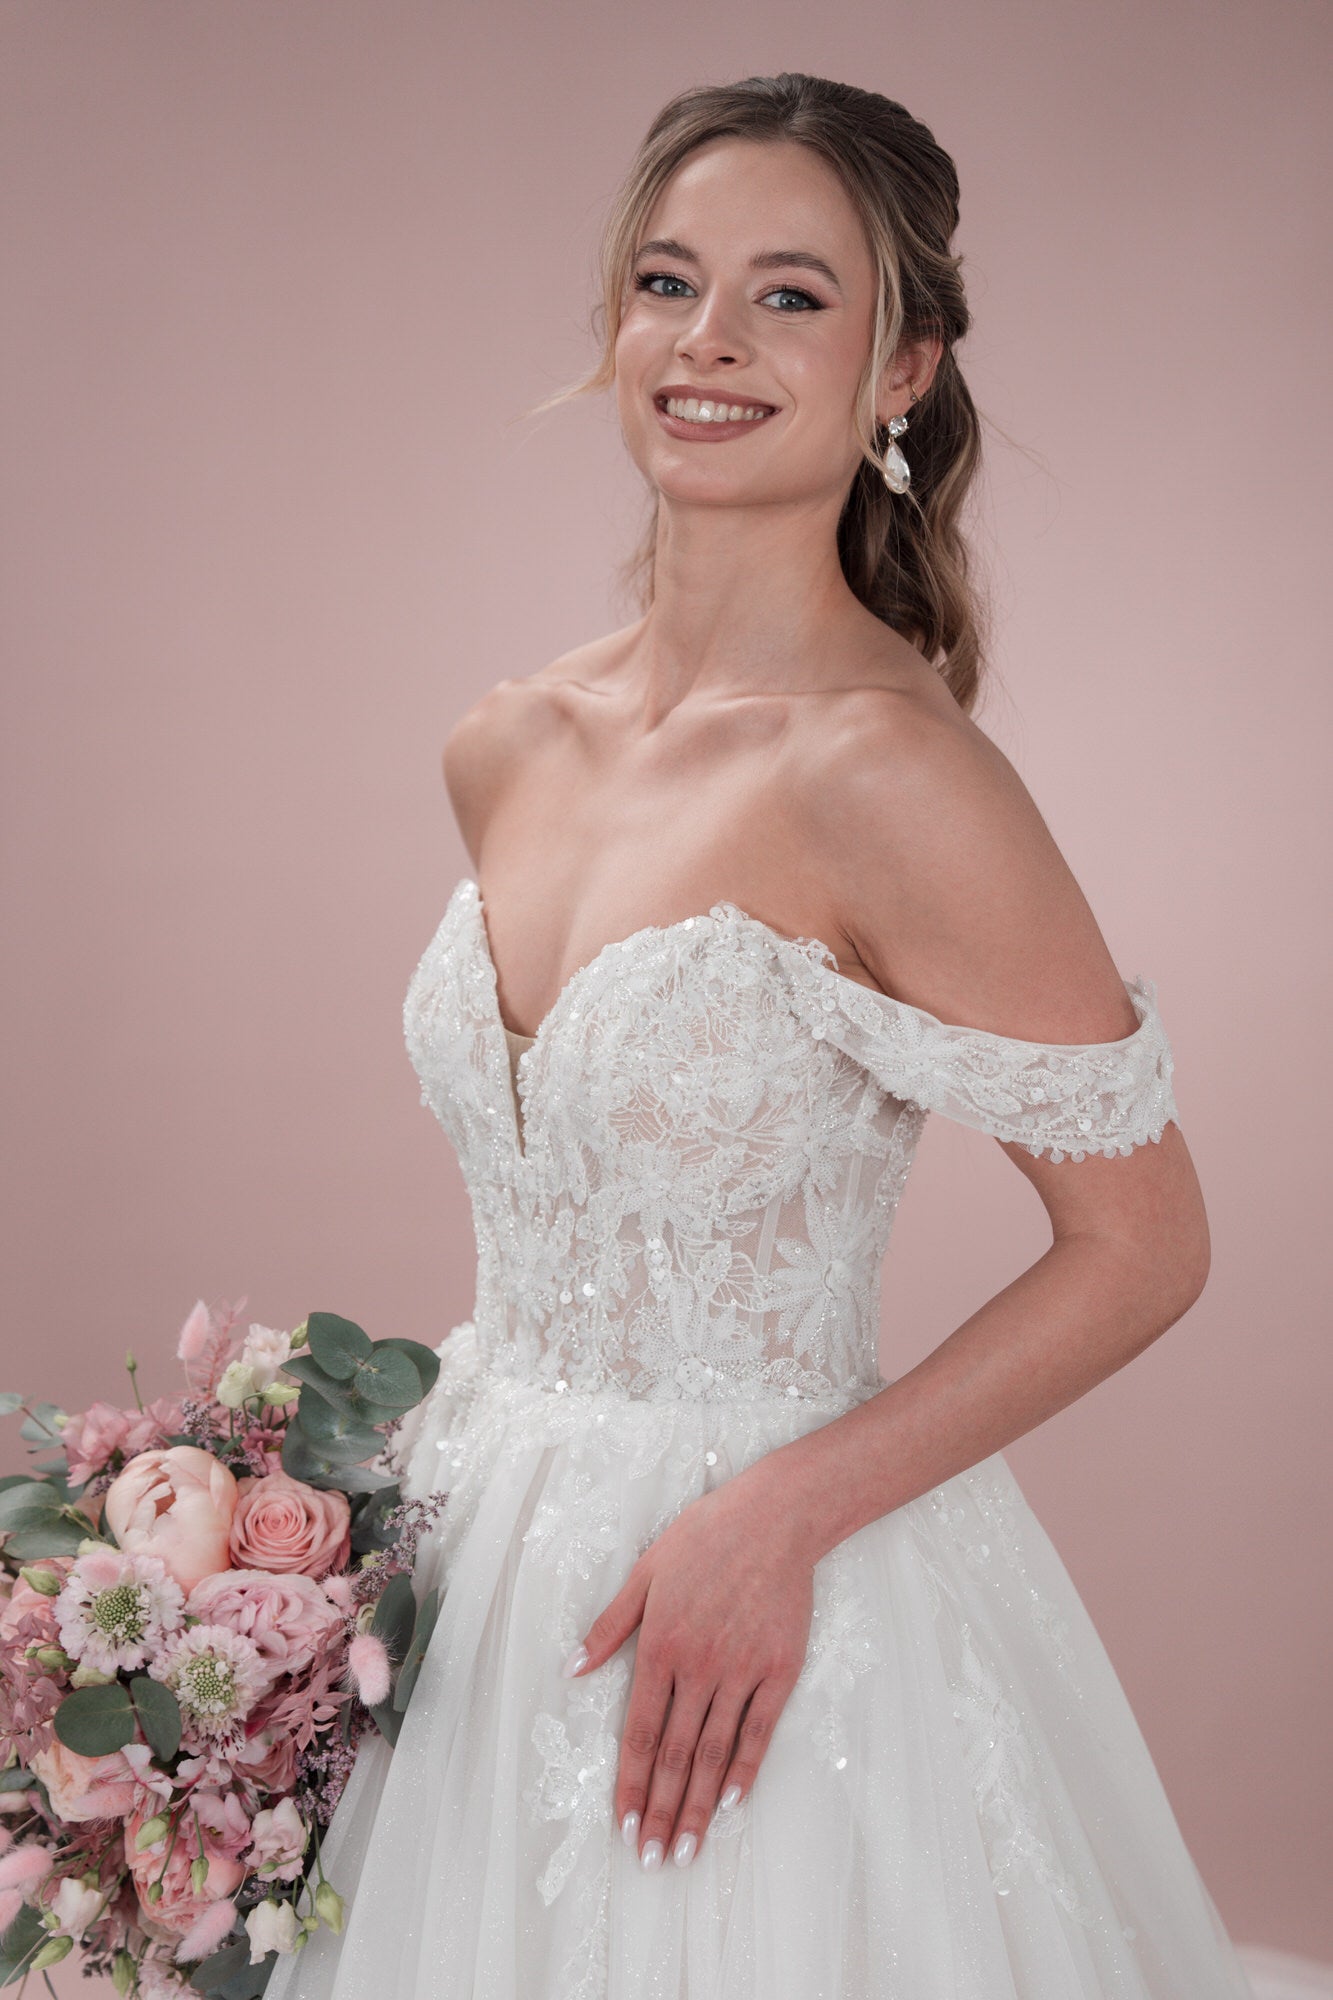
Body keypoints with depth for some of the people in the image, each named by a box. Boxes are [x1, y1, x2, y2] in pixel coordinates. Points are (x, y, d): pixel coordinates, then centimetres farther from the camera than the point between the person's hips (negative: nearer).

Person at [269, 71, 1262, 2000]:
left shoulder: (882, 773, -20)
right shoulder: (507, 752, 1)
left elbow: (1142, 1242, -16)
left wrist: (775, 1514, -19)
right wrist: (457, 1457, 10)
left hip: (757, 1615, -6)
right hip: (490, 1560, 6)